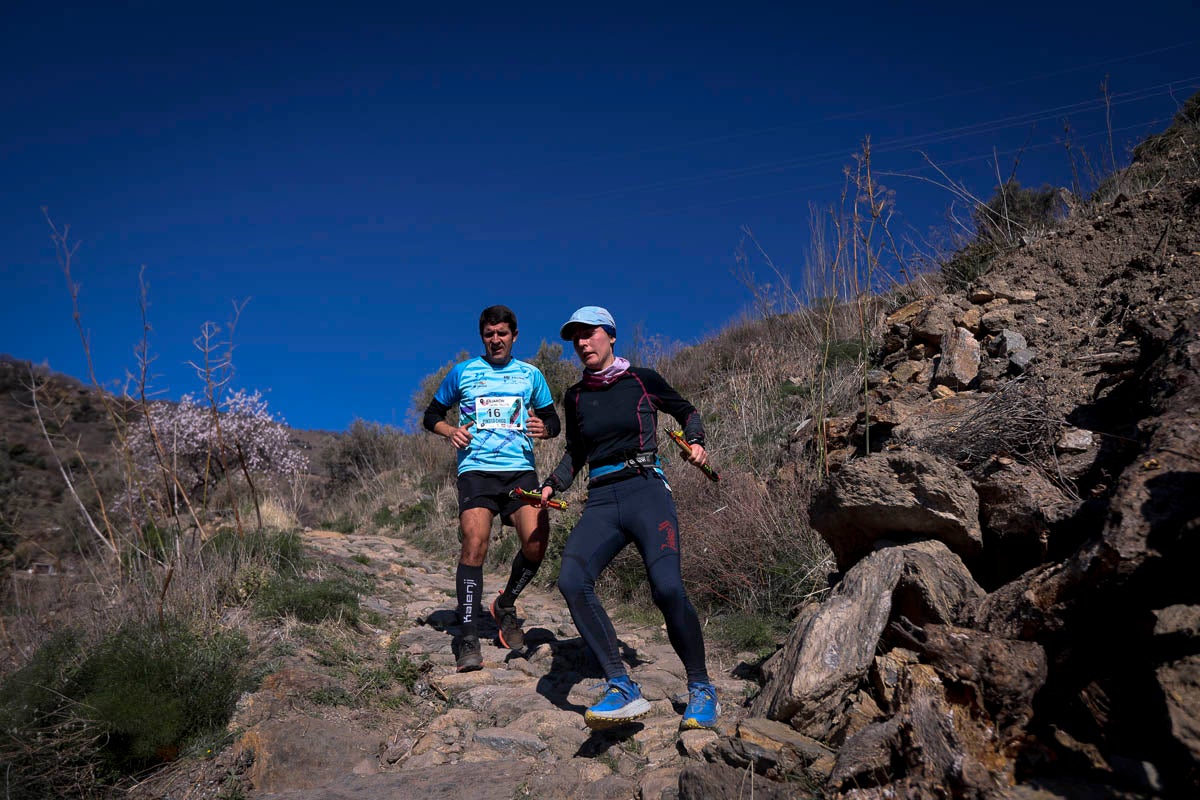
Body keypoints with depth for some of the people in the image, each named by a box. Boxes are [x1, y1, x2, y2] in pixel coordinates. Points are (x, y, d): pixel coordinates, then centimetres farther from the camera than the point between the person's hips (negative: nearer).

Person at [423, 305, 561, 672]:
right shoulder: (463, 372, 11)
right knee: (475, 543, -19)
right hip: (476, 470, -1)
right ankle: (468, 640, -12)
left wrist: (544, 428, -4)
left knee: (536, 542, -16)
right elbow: (432, 414, 18)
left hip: (520, 469, 2)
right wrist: (451, 431, -4)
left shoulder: (531, 374, 15)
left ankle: (506, 605, 13)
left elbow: (553, 419, 20)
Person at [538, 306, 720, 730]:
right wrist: (551, 486, 12)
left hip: (645, 491, -3)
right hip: (601, 503, 4)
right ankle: (623, 689, -21)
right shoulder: (575, 398, 17)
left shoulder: (642, 380, 8)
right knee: (572, 580, -25)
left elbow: (686, 410, 21)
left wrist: (695, 442, 2)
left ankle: (702, 690, -4)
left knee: (667, 587, -26)